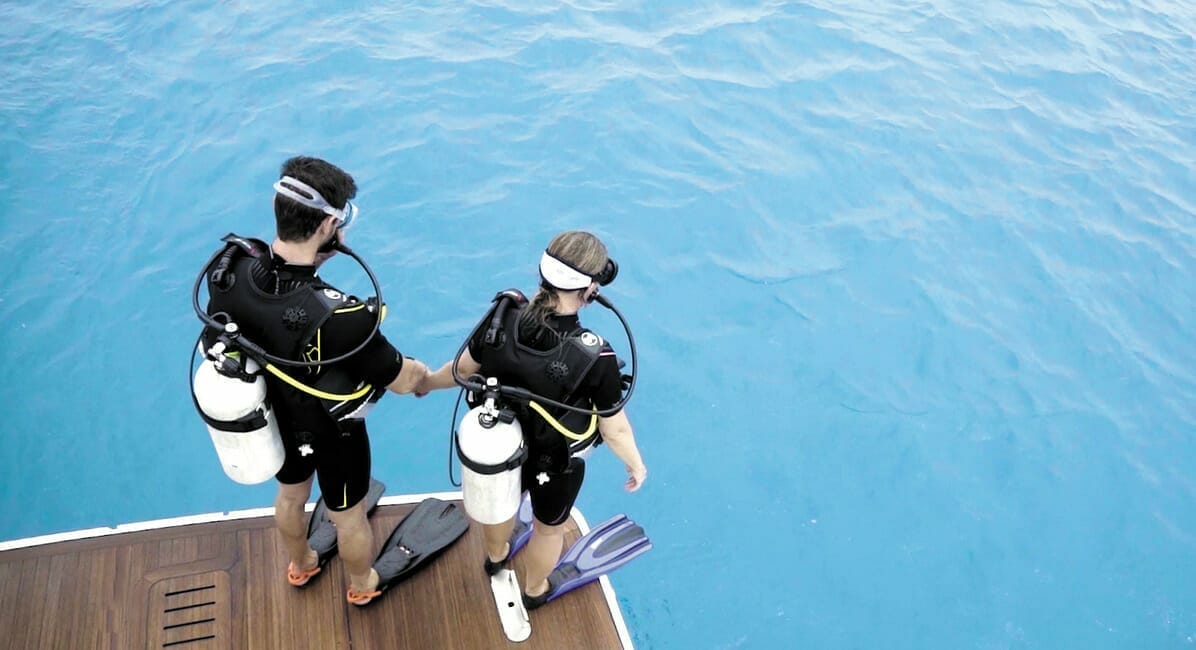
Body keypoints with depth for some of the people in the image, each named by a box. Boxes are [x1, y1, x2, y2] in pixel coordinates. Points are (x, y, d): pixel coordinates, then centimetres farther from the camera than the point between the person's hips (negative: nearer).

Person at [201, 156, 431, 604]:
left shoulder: (230, 270, -27)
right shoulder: (339, 317, -45)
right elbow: (402, 381, -27)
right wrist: (423, 374, -4)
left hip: (271, 418, 5)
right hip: (330, 433, -5)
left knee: (290, 494, 35)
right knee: (348, 516, 25)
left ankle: (300, 566, 65)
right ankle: (362, 586, 56)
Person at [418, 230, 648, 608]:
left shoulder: (501, 318, -26)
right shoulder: (596, 358, -37)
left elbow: (464, 369, -7)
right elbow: (614, 429, -22)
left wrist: (426, 383, 15)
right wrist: (636, 466, -1)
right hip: (556, 464, -3)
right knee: (549, 528, 29)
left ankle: (496, 557, 68)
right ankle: (535, 590, 58)